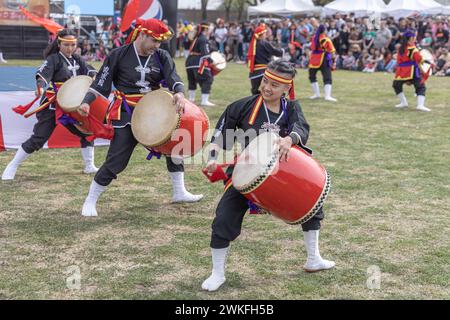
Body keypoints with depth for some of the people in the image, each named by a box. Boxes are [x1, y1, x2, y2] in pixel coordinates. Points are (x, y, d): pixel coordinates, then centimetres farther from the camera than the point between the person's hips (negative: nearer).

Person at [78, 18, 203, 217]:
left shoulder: (161, 57, 1)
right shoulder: (119, 55, -7)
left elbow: (173, 77, -14)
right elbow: (101, 82, -4)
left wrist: (179, 93, -36)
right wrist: (86, 102, -18)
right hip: (127, 115, -5)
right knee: (116, 162, -7)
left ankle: (179, 193, 25)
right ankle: (90, 201, 8)